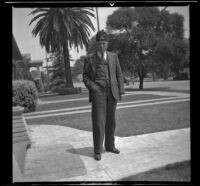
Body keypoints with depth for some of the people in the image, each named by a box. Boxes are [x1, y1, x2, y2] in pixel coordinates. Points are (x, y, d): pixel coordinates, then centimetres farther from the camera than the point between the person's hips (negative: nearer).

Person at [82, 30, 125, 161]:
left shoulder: (114, 57, 12)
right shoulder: (89, 59, 6)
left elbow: (119, 75, 11)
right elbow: (85, 76, 7)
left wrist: (121, 91, 4)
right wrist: (92, 87, -9)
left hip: (112, 93, 3)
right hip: (98, 92, -3)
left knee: (111, 121, 10)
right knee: (99, 122, -5)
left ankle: (110, 146, 25)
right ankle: (98, 150, 6)